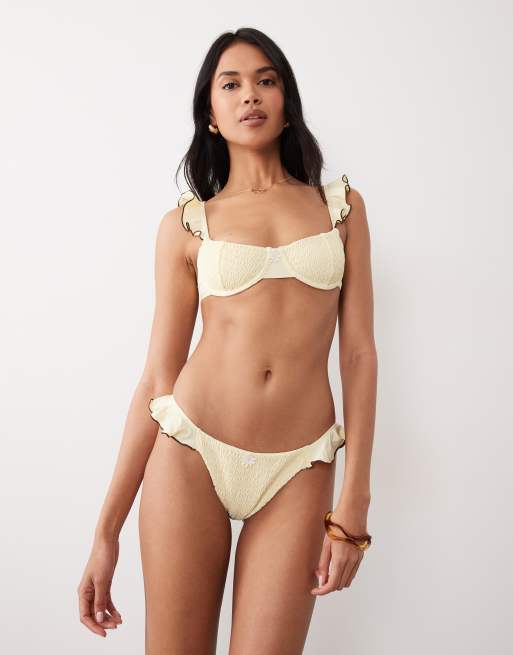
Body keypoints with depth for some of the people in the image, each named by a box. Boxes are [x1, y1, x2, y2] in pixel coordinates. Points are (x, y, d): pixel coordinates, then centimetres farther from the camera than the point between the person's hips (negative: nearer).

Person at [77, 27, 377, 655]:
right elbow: (159, 376, 5)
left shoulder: (342, 206, 9)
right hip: (190, 453, 0)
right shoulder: (185, 225, 6)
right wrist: (106, 531, 3)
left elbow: (358, 352, 4)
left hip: (299, 471, 1)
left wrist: (353, 505, -3)